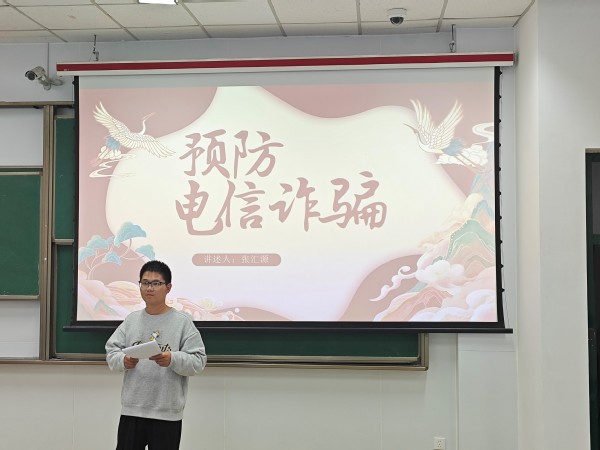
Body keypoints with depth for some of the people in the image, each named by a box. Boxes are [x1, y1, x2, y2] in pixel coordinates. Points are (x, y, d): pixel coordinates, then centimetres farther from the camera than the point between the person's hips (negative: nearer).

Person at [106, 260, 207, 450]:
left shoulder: (182, 321, -3)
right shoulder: (131, 320, 9)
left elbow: (198, 361, -7)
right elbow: (111, 352, 7)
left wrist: (172, 360, -25)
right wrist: (123, 361, -15)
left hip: (167, 413, -3)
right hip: (131, 409, 3)